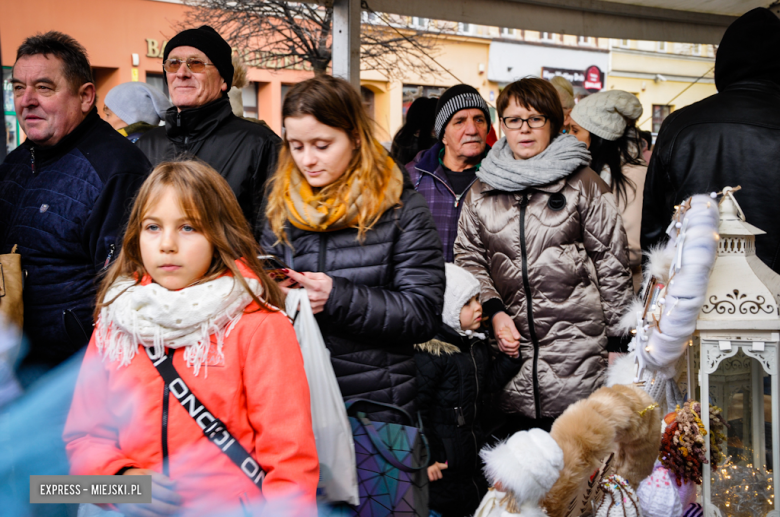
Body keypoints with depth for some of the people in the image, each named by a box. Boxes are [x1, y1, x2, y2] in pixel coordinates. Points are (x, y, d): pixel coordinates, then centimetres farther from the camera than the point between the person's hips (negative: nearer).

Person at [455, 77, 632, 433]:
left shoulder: (584, 184, 1)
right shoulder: (481, 192, 11)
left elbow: (612, 263, 2)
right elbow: (469, 257, 14)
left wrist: (616, 341, 1)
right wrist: (494, 310, -2)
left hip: (578, 348, -3)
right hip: (512, 343, 3)